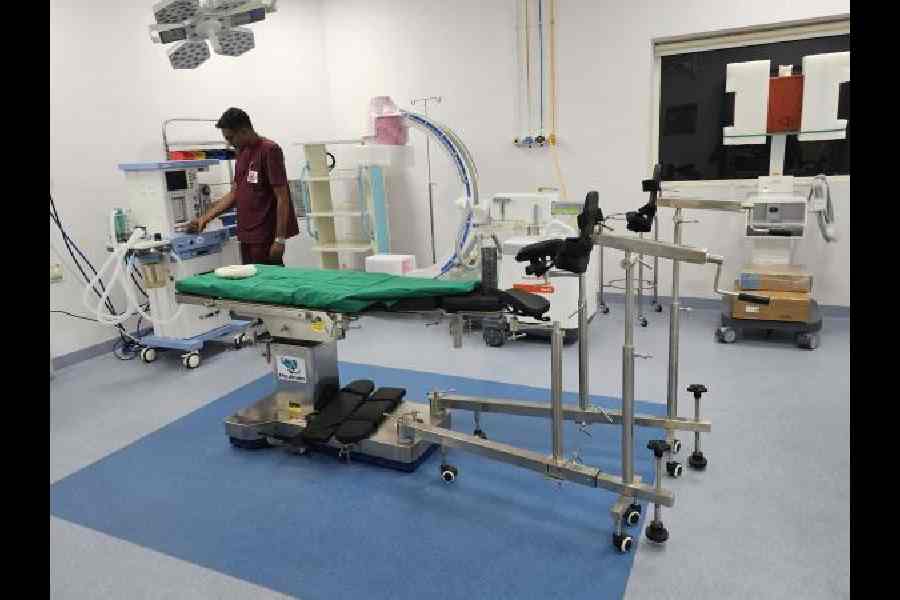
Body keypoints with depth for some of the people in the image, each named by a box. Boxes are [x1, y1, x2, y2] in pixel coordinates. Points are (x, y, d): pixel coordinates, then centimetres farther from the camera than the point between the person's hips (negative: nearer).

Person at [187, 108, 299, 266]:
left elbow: (282, 197, -15)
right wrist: (206, 217, 11)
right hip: (246, 236, 8)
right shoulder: (242, 153, 14)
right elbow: (234, 194, 18)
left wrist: (280, 238, -18)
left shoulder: (269, 150, -11)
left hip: (265, 237, -8)